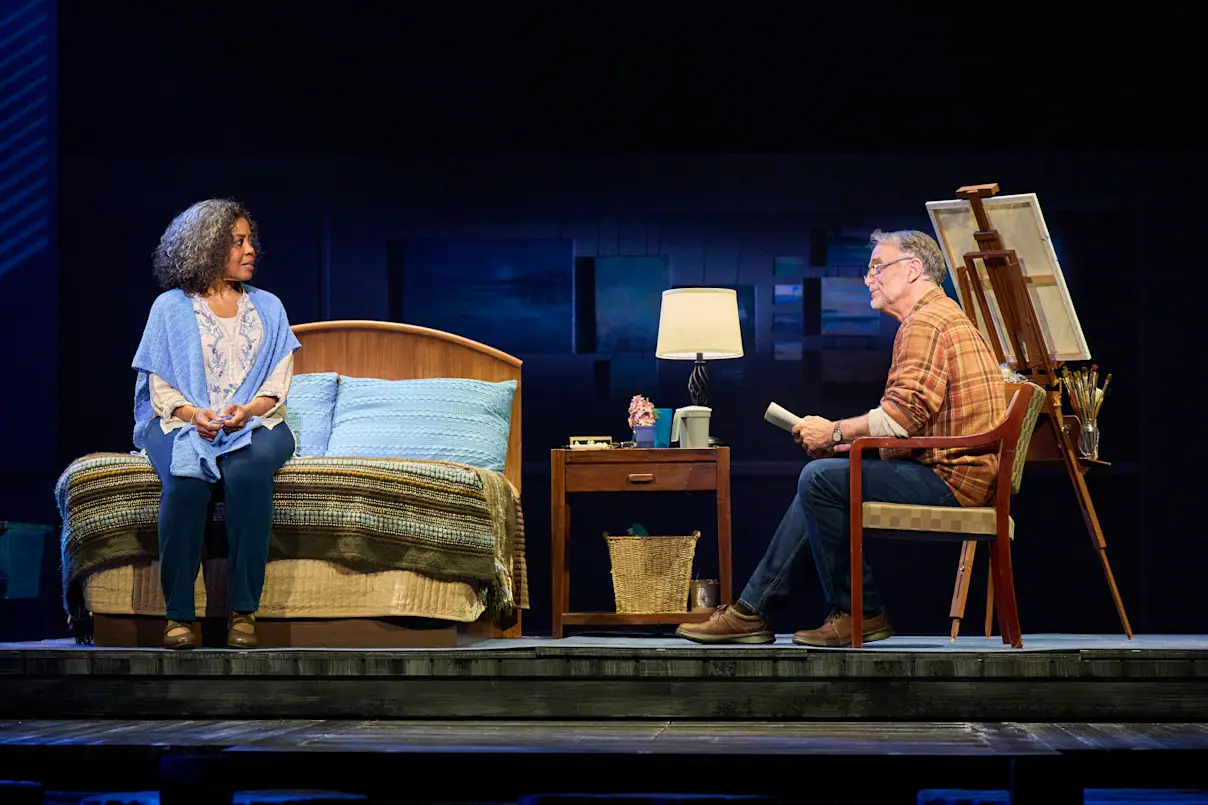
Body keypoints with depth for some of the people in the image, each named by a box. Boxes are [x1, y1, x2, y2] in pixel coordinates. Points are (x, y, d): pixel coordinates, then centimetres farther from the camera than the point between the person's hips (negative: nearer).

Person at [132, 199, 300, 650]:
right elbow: (160, 387, 4)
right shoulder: (171, 308, 9)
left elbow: (277, 384, 7)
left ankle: (244, 612, -35)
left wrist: (248, 410, -14)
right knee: (186, 477, -36)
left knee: (248, 469, -36)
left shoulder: (267, 308, 16)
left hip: (254, 425, 1)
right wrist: (192, 414, -17)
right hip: (183, 425, -1)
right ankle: (179, 614, -31)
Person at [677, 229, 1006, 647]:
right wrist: (850, 442, 12)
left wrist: (835, 432, -9)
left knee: (821, 479, -20)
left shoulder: (925, 324, -12)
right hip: (946, 474, 12)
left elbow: (902, 415, -22)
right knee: (819, 481, 17)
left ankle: (859, 613, -11)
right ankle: (751, 612, 13)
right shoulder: (943, 316, 24)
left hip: (950, 479, -12)